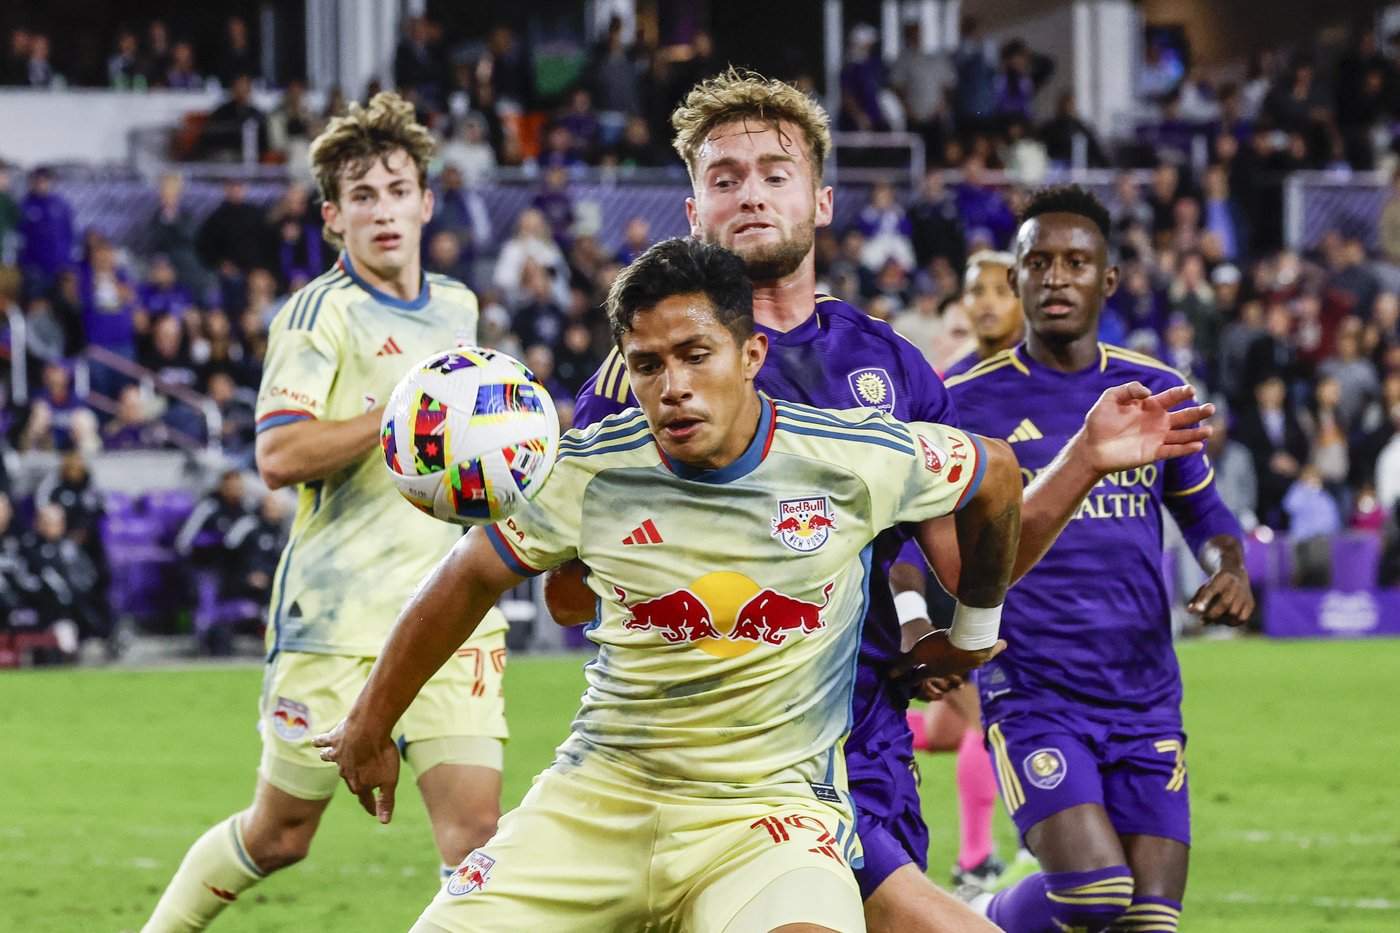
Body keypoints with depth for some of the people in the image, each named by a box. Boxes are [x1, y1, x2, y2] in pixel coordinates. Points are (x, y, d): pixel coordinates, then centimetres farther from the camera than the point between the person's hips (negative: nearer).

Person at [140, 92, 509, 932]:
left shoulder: (458, 308, 14)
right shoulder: (320, 313, -7)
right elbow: (279, 457, -20)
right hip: (337, 614, -5)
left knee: (476, 828, -10)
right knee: (279, 834, 7)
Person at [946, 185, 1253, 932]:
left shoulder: (1156, 392, 10)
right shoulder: (969, 403, -1)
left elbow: (1201, 510, 23)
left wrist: (1231, 569, 0)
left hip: (1145, 699, 4)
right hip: (1031, 695, -4)